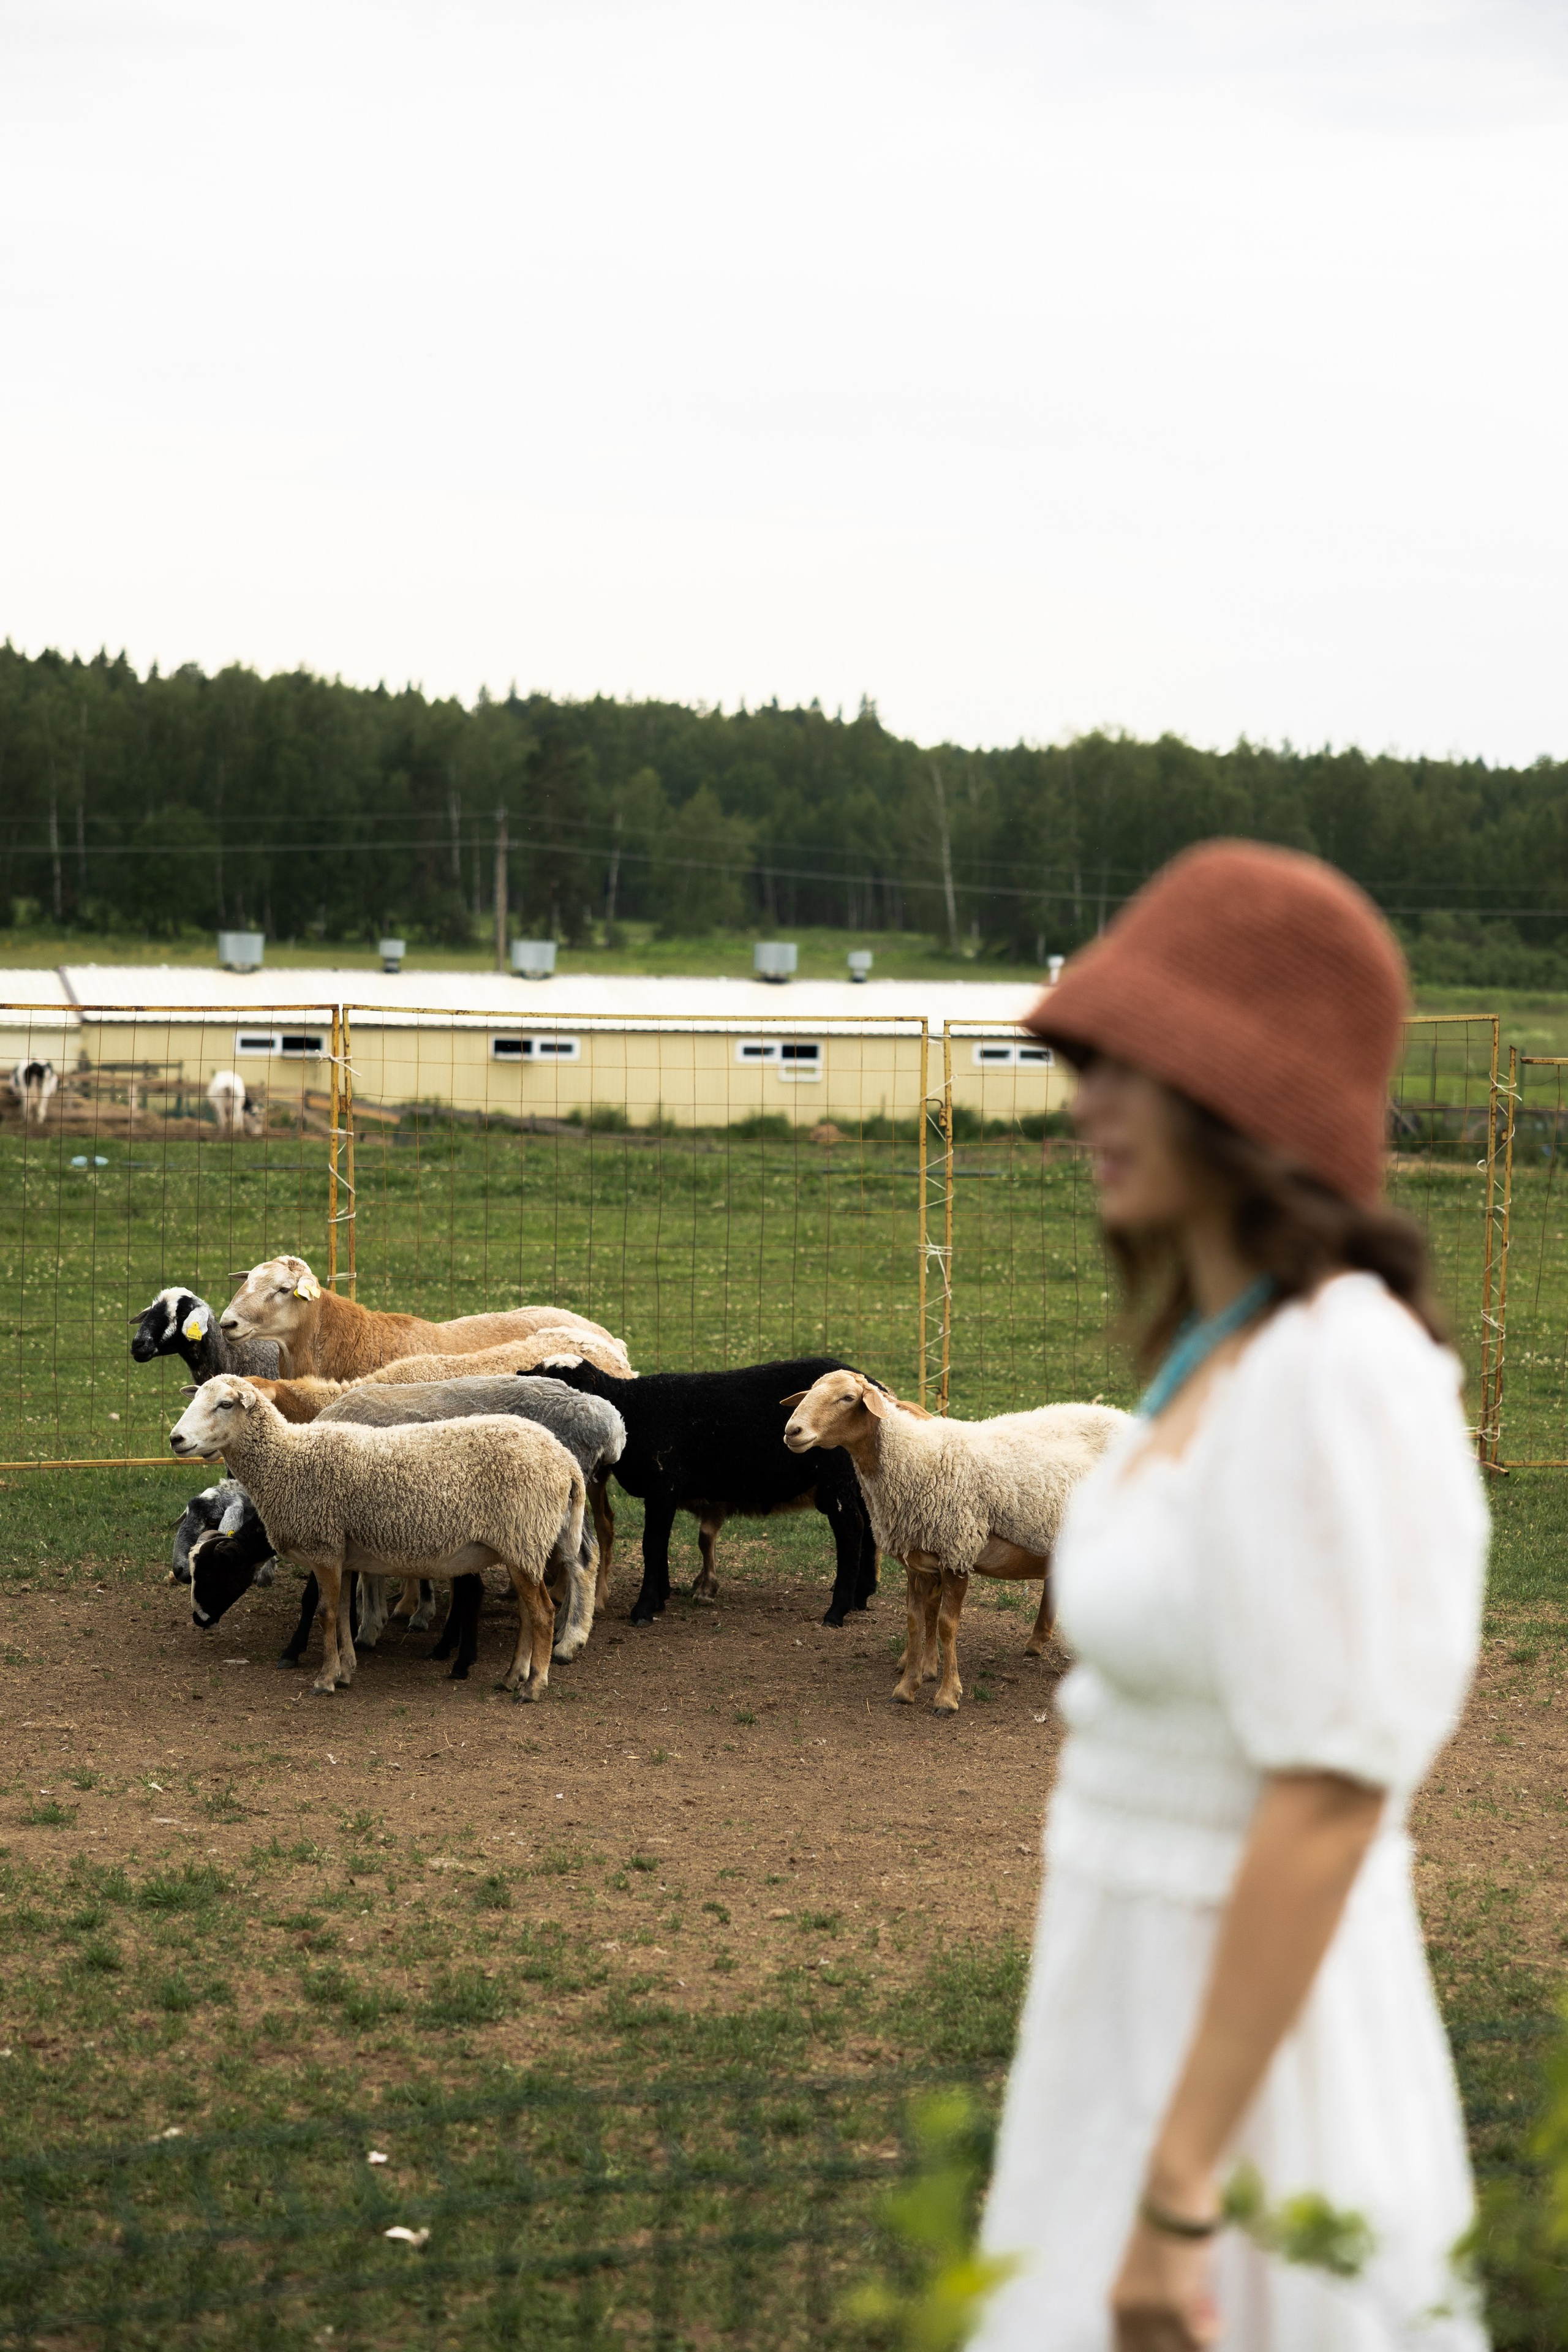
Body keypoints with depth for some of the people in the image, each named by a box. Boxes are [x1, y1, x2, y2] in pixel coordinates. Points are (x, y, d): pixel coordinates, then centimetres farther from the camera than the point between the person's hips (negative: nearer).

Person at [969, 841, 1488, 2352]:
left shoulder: (1327, 1377, -22)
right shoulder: (1234, 1355, 7)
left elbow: (1328, 1808, -24)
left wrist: (1175, 2199, -23)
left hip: (1249, 2054, -9)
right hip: (1167, 2015, 9)